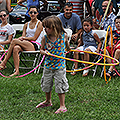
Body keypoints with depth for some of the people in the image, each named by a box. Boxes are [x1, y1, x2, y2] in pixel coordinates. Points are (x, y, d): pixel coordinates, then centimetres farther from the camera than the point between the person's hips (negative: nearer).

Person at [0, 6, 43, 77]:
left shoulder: (39, 24, 3)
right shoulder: (26, 25, 21)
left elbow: (34, 38, -5)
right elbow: (23, 37, 10)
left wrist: (24, 38, -2)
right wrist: (21, 38, -13)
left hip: (35, 46, -5)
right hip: (25, 45, 5)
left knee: (14, 41, -24)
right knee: (16, 48, -31)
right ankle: (17, 71, -35)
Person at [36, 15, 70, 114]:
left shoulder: (64, 36, -10)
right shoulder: (45, 38, -7)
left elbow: (67, 46, 12)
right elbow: (41, 49, 4)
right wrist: (44, 52, -16)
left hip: (60, 66, -3)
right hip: (48, 65, 3)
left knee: (60, 86, 0)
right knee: (46, 84, 17)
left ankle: (62, 106, 12)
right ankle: (48, 101, 41)